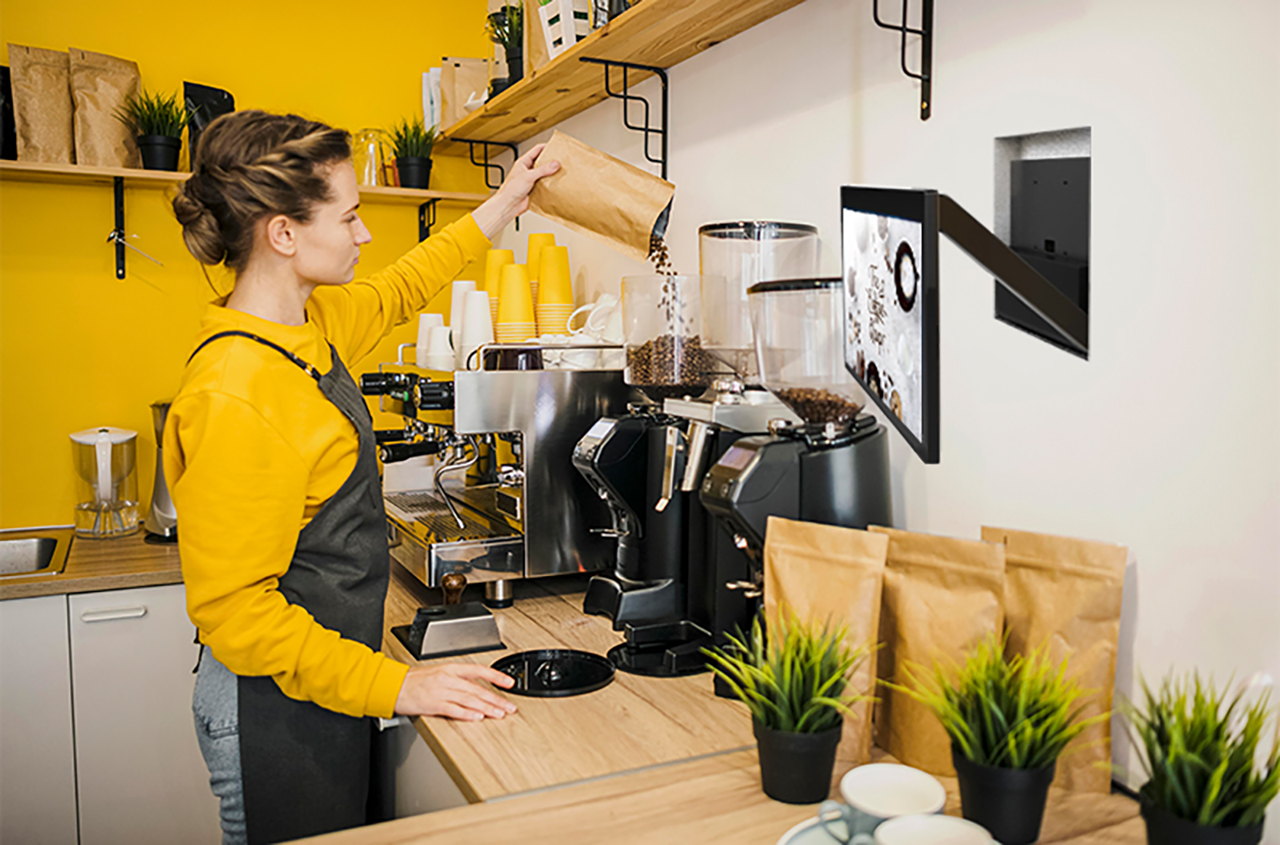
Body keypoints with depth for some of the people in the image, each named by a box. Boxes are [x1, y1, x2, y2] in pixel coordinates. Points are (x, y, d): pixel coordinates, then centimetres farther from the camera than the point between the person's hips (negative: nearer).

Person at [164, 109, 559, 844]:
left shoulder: (312, 323, 1)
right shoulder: (232, 397, -27)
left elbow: (397, 293, 23)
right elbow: (233, 611, -24)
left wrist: (503, 204, 25)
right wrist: (397, 686, -23)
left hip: (329, 676, 9)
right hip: (276, 708, -9)